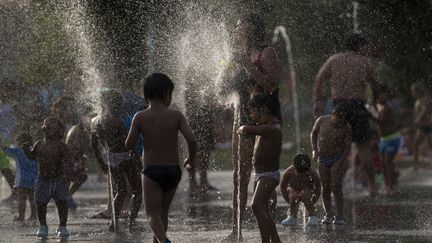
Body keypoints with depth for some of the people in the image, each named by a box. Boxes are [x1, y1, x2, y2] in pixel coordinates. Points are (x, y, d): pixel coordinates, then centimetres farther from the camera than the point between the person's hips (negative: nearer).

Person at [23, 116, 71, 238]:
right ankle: (43, 226, 17)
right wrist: (27, 150, -3)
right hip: (43, 179, 3)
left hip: (58, 180, -3)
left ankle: (62, 227, 7)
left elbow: (67, 161, -12)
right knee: (40, 203, 2)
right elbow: (32, 156, 17)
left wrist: (66, 174, -26)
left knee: (62, 203, -5)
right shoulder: (39, 144, 7)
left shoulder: (61, 146, -6)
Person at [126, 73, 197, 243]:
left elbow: (129, 145, -5)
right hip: (173, 170, 2)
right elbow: (191, 140, -11)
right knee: (163, 210, 19)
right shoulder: (176, 116, -4)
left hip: (152, 171, -2)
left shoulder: (140, 117, -5)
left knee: (153, 213, -4)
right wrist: (191, 159, 7)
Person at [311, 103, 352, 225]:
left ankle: (340, 216, -9)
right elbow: (314, 134, 11)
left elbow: (348, 145, -7)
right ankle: (328, 215, 14)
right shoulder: (322, 121, -4)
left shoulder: (345, 128, -11)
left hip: (337, 159, -3)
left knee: (336, 187, -12)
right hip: (323, 159, 3)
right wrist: (314, 150, 0)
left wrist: (342, 160, -17)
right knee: (325, 188, 5)